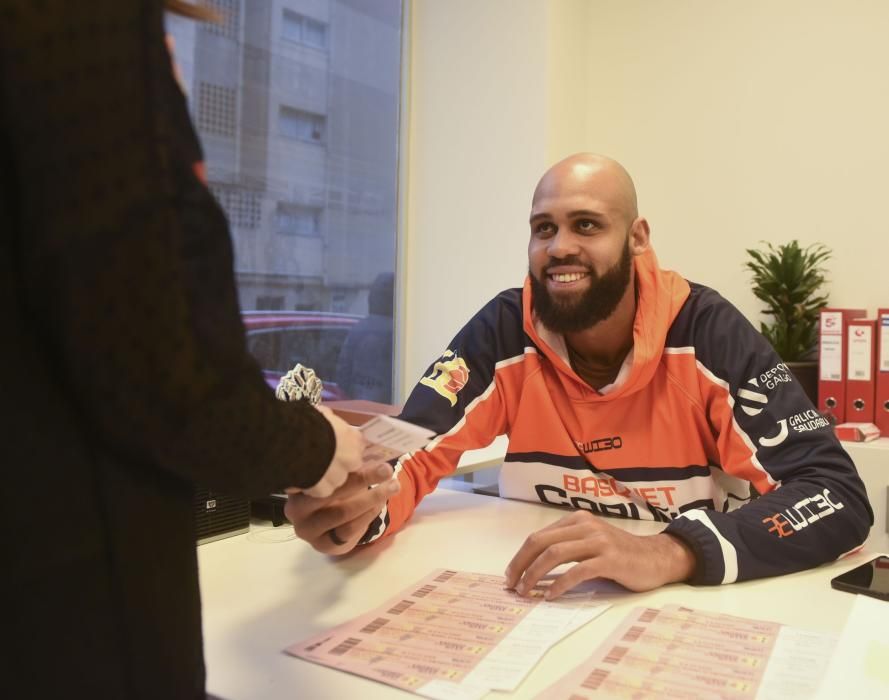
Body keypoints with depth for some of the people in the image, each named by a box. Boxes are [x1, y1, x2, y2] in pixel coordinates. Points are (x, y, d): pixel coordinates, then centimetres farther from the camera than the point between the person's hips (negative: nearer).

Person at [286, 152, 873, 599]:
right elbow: (413, 455, -9)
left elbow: (840, 494, -19)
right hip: (543, 597, 2)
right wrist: (361, 509, -33)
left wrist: (669, 553, -35)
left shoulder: (707, 331, -14)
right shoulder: (505, 330, -8)